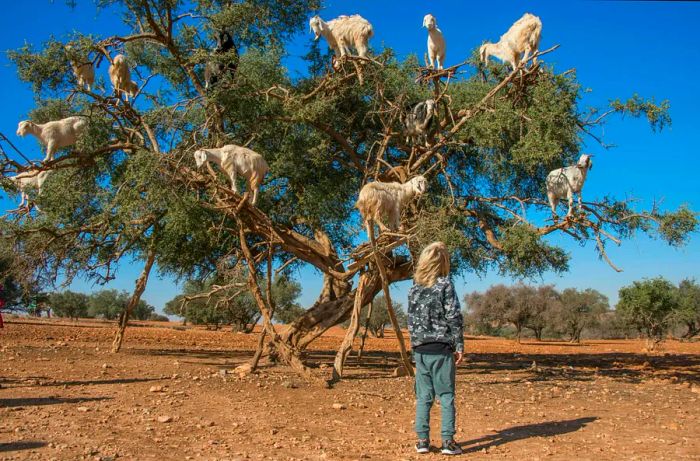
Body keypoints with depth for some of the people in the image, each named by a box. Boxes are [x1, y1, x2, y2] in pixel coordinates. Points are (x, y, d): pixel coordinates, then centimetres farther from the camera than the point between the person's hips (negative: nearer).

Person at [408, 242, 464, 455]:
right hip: (441, 348, -4)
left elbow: (411, 319, 11)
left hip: (420, 349, 4)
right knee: (446, 396, 2)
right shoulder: (445, 284, -6)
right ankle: (448, 441, 2)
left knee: (423, 396, 8)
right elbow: (454, 318, -9)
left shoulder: (415, 287, 8)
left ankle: (422, 440, 9)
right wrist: (459, 346, -5)